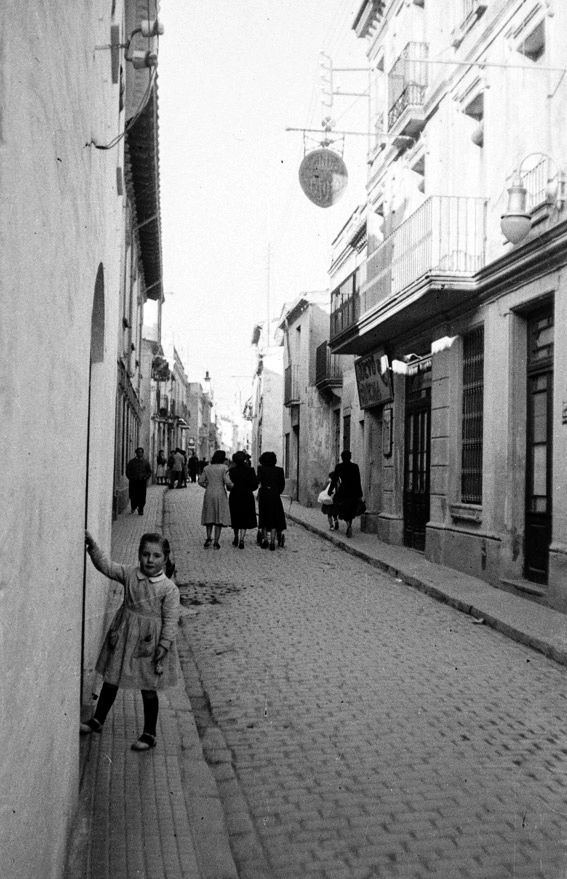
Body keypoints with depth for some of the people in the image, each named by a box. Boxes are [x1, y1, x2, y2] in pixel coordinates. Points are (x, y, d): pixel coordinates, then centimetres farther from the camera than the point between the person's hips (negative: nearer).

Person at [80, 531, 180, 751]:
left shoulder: (169, 588, -14)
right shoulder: (129, 573, -3)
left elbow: (171, 620, -14)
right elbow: (106, 566, -6)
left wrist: (164, 645, -18)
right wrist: (92, 546, -20)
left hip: (149, 642, -4)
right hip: (123, 636, 4)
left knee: (148, 688, 7)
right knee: (111, 680, 17)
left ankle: (149, 735, 22)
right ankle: (97, 720, 38)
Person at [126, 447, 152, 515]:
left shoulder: (146, 461, 9)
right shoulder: (131, 461, 8)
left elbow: (149, 471, 12)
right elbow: (128, 471, 10)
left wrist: (146, 477, -4)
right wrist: (130, 478, -4)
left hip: (142, 481, 0)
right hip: (133, 481, 0)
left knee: (142, 496, -6)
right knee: (133, 496, 0)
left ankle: (140, 510, 5)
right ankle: (133, 507, 26)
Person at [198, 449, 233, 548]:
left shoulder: (207, 468, 5)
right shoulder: (224, 468, -7)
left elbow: (201, 481, 5)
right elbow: (227, 481, -16)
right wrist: (232, 486, 3)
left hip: (209, 494, 3)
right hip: (220, 494, -3)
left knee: (209, 517, 14)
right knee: (219, 518, 4)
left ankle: (208, 538, -3)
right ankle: (216, 541, 1)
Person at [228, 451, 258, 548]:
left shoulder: (232, 471, -7)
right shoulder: (250, 470, -8)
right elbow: (255, 485, -5)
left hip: (234, 497, 1)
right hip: (247, 496, -1)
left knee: (236, 518, 17)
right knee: (245, 519, 5)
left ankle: (236, 538, 27)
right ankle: (241, 539, -9)